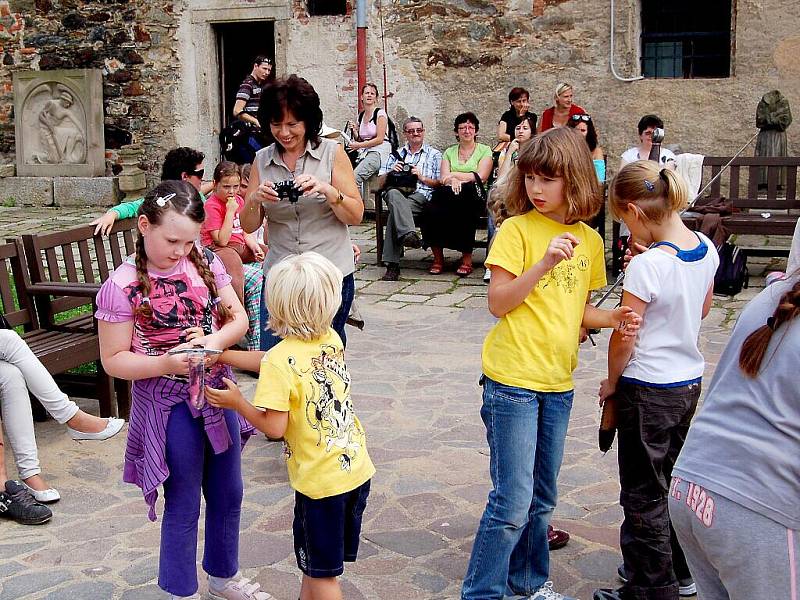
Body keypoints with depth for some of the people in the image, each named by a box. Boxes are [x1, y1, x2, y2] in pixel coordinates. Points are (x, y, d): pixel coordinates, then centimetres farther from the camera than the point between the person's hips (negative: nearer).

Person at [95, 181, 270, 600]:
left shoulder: (204, 262, -3)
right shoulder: (123, 285, -17)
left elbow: (238, 318, 2)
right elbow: (114, 360, -14)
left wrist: (217, 339, -19)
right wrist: (166, 363, -28)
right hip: (168, 403, -5)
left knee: (228, 493, 20)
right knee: (183, 504, 9)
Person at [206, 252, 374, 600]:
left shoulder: (280, 362, -20)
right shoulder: (331, 340, 1)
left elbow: (274, 427, -19)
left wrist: (236, 402, -5)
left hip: (321, 480, -7)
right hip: (357, 468, 7)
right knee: (314, 561, 25)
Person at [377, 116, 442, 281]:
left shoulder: (434, 154, 22)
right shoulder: (395, 155, 30)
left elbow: (441, 184, 11)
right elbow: (380, 183, 22)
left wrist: (422, 177, -4)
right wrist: (391, 172, 2)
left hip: (422, 196, -2)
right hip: (398, 194, 2)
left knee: (395, 212, -34)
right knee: (394, 194, -38)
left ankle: (392, 264, -43)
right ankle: (408, 233, -57)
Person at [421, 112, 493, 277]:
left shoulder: (484, 150, 14)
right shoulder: (449, 152, 23)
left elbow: (481, 176, -2)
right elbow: (444, 178, 9)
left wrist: (455, 175, -7)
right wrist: (453, 181, -15)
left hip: (473, 197, -2)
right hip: (449, 198, 2)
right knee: (431, 210, -33)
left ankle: (467, 257, -29)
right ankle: (437, 257, -21)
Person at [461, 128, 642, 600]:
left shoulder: (590, 240, 7)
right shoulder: (516, 229, -8)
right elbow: (498, 303, -14)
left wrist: (613, 318, -3)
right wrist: (544, 264, -25)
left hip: (559, 384, 6)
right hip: (513, 380, -6)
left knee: (541, 499, 18)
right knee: (512, 501, -6)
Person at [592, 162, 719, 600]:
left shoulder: (647, 266, -25)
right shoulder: (707, 249, -2)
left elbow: (624, 338, -18)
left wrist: (612, 382, -3)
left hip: (648, 390, -8)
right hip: (691, 381, 8)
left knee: (644, 495, 7)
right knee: (676, 479, 23)